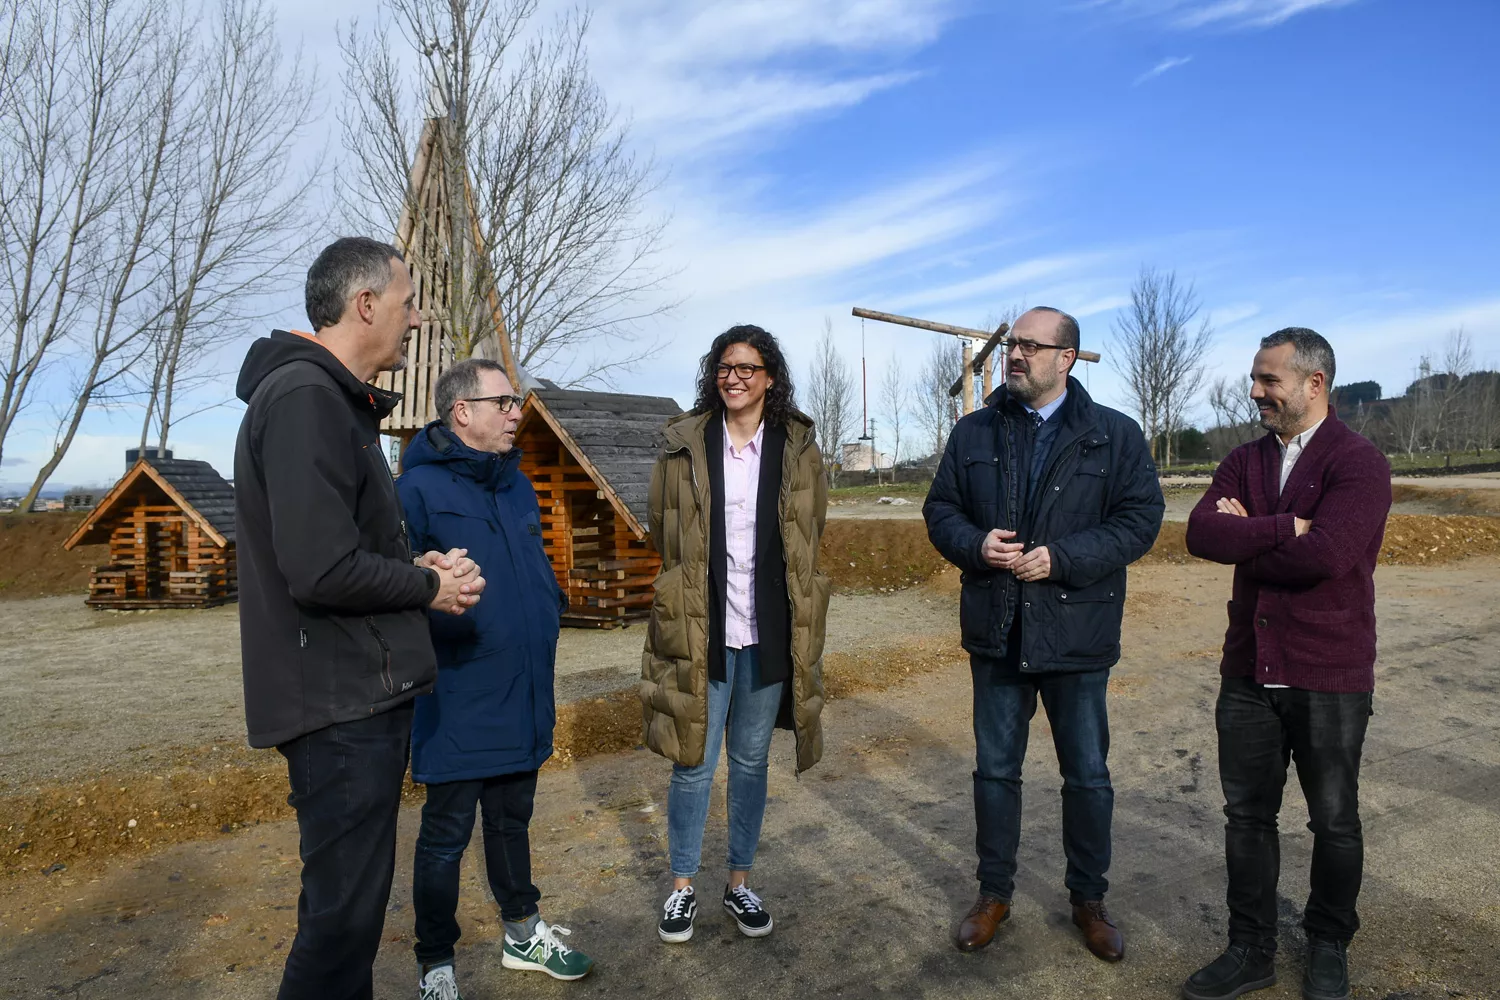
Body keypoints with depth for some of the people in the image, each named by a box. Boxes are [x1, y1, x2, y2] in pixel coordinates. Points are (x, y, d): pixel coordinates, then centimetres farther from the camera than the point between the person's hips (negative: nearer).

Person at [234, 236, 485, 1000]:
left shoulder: (333, 399, 14)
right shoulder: (304, 398, -18)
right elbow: (321, 570, -27)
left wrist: (417, 567, 4)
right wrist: (428, 586, -11)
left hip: (359, 693, 10)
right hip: (340, 701, -10)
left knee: (346, 899, 22)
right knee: (345, 911, 2)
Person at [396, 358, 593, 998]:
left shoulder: (517, 485, 11)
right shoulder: (420, 488, -14)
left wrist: (547, 624, 12)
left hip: (522, 701, 7)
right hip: (460, 708, -7)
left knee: (511, 821, 22)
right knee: (446, 837, 9)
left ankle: (523, 934, 40)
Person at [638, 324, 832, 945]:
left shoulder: (797, 448, 2)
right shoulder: (685, 445, -1)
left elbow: (809, 537, 12)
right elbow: (663, 531, 8)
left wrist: (766, 587, 11)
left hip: (769, 633, 2)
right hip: (701, 631, -1)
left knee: (751, 762, 14)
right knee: (693, 764, 5)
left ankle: (739, 883, 31)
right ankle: (682, 888, 24)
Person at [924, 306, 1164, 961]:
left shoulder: (1116, 435, -3)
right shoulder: (974, 432, 5)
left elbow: (1140, 519, -8)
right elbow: (940, 509, 6)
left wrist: (1062, 558, -19)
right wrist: (975, 545, -15)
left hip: (1077, 634, -2)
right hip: (996, 633, 2)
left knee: (1088, 776, 13)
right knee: (995, 769, 14)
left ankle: (1088, 898, 34)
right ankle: (994, 893, 32)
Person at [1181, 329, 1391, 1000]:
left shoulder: (1359, 463, -11)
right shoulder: (1245, 461, 7)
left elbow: (1323, 555, -26)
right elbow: (1200, 533, -9)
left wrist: (1244, 538, -12)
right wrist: (1282, 529, -20)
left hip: (1329, 675, -5)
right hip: (1248, 672, 5)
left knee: (1334, 821, 13)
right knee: (1247, 814, 12)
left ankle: (1328, 946, 35)